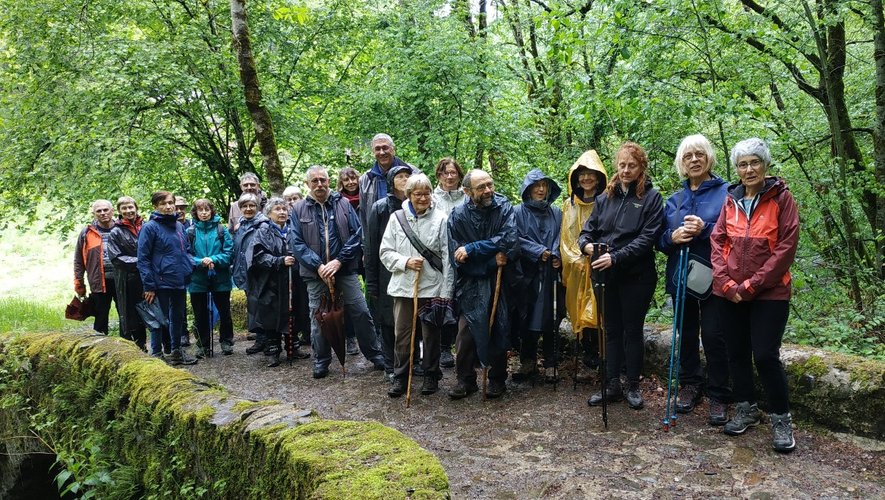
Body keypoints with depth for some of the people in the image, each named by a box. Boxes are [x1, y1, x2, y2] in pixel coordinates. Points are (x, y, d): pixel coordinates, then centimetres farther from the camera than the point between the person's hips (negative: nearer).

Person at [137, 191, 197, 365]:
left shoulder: (179, 226, 11)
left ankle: (177, 351, 28)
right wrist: (149, 285, -15)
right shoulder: (150, 227, -9)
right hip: (161, 282, -6)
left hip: (180, 280, 6)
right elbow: (143, 258, -11)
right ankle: (156, 354, 14)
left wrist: (190, 266, 6)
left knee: (178, 317, 15)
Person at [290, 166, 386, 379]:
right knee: (318, 318, 7)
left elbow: (357, 234, -1)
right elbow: (297, 244, -3)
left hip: (345, 270, 0)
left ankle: (375, 355, 15)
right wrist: (318, 266, -14)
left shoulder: (343, 204, 4)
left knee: (361, 313, 0)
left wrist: (339, 261, -11)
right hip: (315, 273, 0)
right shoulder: (299, 209, 3)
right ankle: (321, 361, 23)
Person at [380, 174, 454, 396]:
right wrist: (405, 262, -12)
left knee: (431, 333, 10)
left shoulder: (441, 219, -5)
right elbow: (385, 252, 6)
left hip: (432, 287, -2)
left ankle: (431, 375, 26)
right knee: (402, 334, 8)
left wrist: (446, 292, -7)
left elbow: (447, 258, -5)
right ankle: (400, 376, 23)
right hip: (403, 286, 2)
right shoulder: (397, 217, 2)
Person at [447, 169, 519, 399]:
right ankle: (465, 380, 14)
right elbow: (457, 257, -11)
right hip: (471, 285, -1)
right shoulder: (458, 216, -9)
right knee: (466, 333, -3)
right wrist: (492, 261, -17)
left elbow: (510, 239, -21)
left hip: (500, 281, 1)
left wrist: (471, 249, -22)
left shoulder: (503, 206, -7)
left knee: (499, 331, 8)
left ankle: (497, 379, 24)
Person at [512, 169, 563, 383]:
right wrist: (539, 252, -13)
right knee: (526, 319, 4)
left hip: (550, 275, 1)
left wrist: (555, 256, -11)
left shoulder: (556, 213, 12)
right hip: (527, 274, -1)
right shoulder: (519, 212, 4)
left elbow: (561, 238, 7)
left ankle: (550, 365, 11)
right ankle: (528, 363, 16)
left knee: (550, 319, 2)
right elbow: (518, 239, -3)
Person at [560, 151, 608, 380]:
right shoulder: (569, 204, 12)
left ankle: (590, 361, 4)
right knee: (581, 315, 6)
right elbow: (566, 238, 11)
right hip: (576, 270, 4)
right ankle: (589, 359, 16)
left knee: (596, 314, -5)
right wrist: (576, 260, -1)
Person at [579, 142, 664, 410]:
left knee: (633, 330, 8)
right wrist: (586, 244, -15)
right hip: (607, 276, 4)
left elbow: (647, 238, -14)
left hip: (636, 276, -4)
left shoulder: (651, 197, -4)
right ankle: (612, 385, 22)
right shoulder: (605, 197, 9)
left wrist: (616, 257, -24)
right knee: (612, 330, 12)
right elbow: (588, 229, 9)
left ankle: (633, 386, 21)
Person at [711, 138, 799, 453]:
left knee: (765, 356, -7)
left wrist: (753, 284, -13)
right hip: (730, 293, 4)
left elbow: (786, 246, -10)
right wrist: (727, 283, -7)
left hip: (769, 293, -4)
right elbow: (717, 242, 5)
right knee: (737, 353, 11)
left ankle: (781, 419, 11)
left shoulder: (781, 198, -4)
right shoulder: (731, 201, 8)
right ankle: (746, 409, 28)